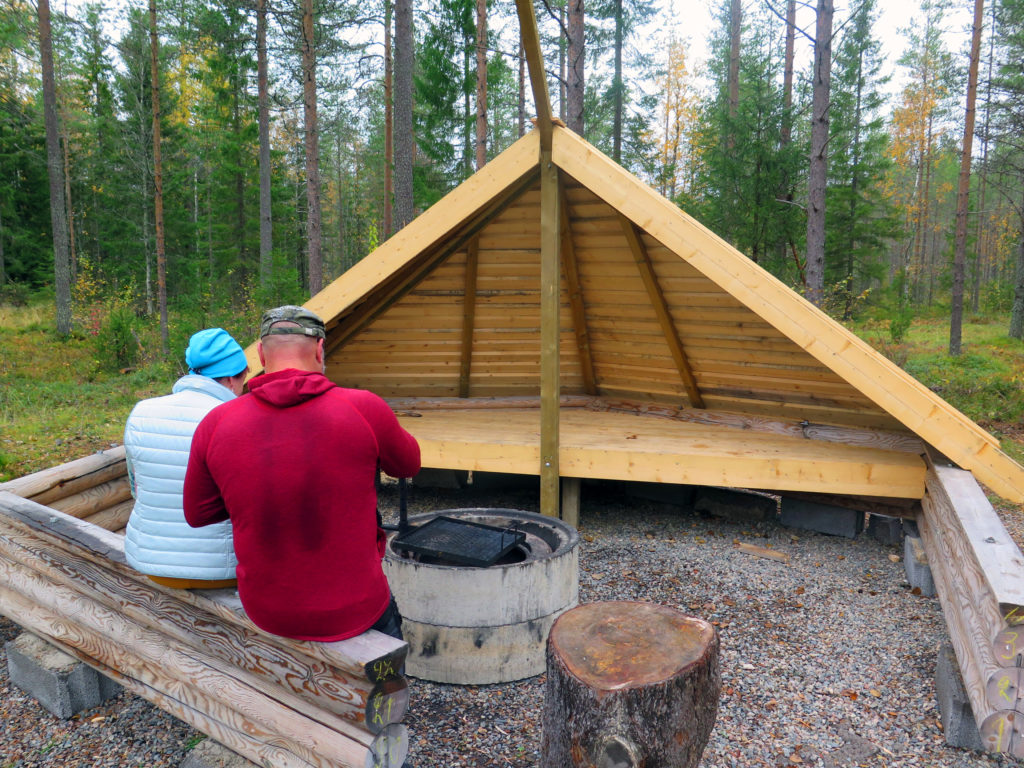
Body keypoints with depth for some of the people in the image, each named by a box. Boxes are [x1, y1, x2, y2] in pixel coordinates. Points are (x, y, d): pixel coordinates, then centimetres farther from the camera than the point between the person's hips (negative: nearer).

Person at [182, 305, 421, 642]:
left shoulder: (215, 425, -12)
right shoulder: (363, 409, -19)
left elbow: (198, 514, 3)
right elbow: (408, 464, 2)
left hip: (265, 612, 3)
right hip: (352, 611, -2)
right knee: (386, 616, 33)